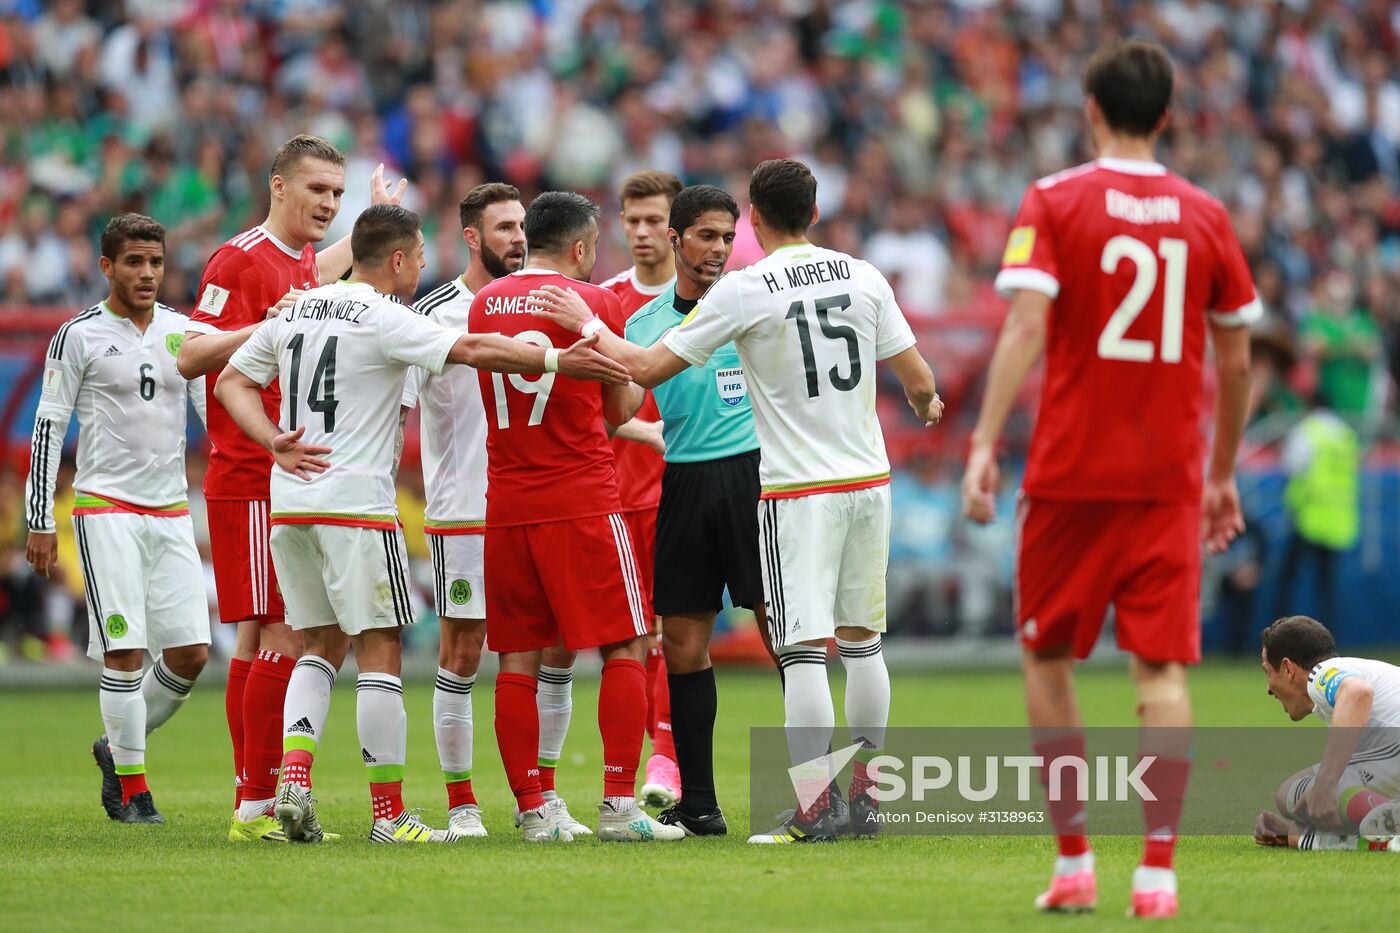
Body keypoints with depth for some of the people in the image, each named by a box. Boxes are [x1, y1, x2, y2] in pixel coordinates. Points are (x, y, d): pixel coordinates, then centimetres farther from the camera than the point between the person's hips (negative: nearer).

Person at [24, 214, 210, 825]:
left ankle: (119, 746, 22)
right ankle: (131, 788, 0)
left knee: (190, 653, 0)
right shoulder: (79, 337, -2)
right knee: (125, 651, -10)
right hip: (106, 509, -5)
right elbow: (47, 428, -1)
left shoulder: (183, 333, 10)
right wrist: (39, 521, -5)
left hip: (171, 511, 5)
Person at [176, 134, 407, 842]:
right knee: (284, 638, -13)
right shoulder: (242, 259, -10)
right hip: (252, 484, -9)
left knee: (262, 639, 9)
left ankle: (257, 803, 10)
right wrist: (270, 327, -26)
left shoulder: (299, 261, 16)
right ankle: (256, 806, -12)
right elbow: (190, 355, -16)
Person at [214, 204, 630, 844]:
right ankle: (388, 812, 0)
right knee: (380, 650, -1)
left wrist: (274, 441, 2)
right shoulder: (383, 319, -9)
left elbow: (231, 383, 15)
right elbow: (473, 351, -18)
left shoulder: (297, 309, 12)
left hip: (289, 503, 7)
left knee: (321, 646, 15)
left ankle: (293, 777, -1)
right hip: (356, 504, -7)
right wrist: (558, 360, -15)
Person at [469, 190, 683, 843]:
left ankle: (532, 808, 4)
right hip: (583, 502, -5)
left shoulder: (484, 304, 9)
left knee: (518, 659, 6)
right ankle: (619, 804, -5)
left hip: (506, 507, 5)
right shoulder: (595, 302, -4)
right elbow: (617, 413, 5)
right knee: (625, 648, 2)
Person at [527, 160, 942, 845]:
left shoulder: (744, 291, -10)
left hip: (798, 491, -5)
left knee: (803, 650, -6)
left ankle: (813, 807, -11)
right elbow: (918, 381, 8)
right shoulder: (862, 276, 4)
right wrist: (928, 407, 32)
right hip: (869, 480, 5)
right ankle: (866, 795, 20)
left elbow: (648, 368, -9)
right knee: (862, 642, 14)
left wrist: (586, 326, 7)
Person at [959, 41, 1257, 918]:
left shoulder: (1054, 201, -2)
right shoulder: (1206, 215, 6)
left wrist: (985, 443, -15)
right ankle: (1158, 870, -8)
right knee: (1163, 666, 1)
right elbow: (1237, 360, 9)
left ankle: (1073, 861, 12)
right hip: (1169, 476, 2)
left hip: (1070, 472, -2)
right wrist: (1224, 475, 20)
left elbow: (1027, 326, -14)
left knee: (1047, 658, 12)